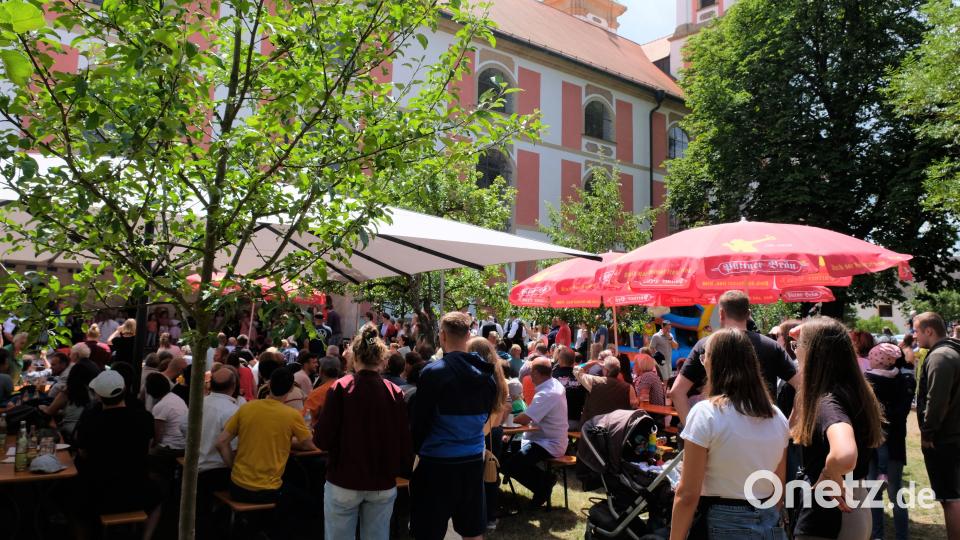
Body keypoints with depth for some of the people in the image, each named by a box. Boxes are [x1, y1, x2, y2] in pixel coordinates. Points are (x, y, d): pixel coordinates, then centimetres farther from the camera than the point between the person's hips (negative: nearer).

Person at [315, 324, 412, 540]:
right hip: (383, 484, 2)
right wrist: (403, 470, 14)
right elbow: (404, 442, -5)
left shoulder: (341, 387, -11)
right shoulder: (395, 393, -6)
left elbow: (322, 440, -13)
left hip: (344, 482, -2)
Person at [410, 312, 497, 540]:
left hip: (437, 463, -5)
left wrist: (411, 453, 3)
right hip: (473, 460, 6)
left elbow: (419, 422, -11)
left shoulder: (433, 372, -15)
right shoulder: (487, 375, 3)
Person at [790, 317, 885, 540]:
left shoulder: (829, 402, -27)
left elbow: (845, 456, -46)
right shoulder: (855, 392, 1)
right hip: (855, 509, 9)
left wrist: (828, 477, -26)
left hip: (827, 521, -9)